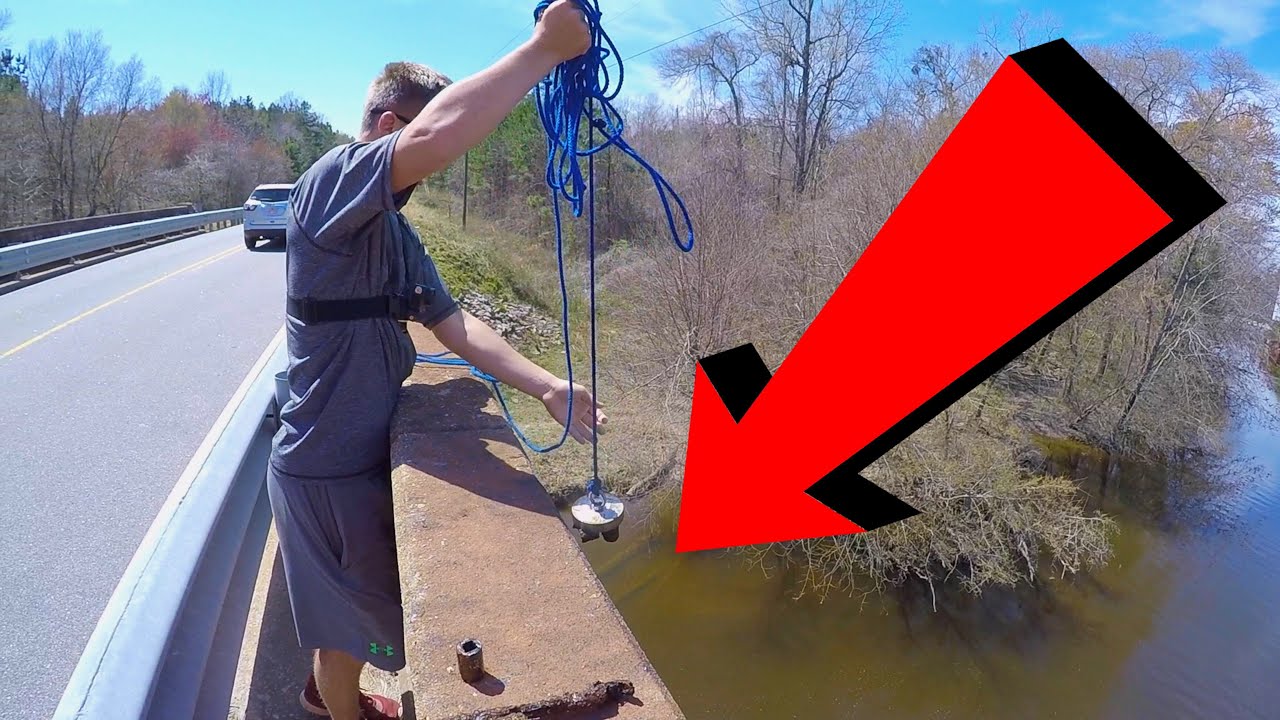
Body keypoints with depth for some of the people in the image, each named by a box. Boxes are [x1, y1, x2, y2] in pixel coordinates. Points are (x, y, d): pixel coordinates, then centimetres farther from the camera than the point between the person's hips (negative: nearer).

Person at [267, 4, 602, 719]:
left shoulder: (399, 234, 8)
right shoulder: (330, 182, -21)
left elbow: (456, 323, 2)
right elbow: (433, 137, -42)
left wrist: (546, 386, -10)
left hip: (366, 454, 9)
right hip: (327, 468, -9)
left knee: (352, 611, 29)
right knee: (354, 619, 14)